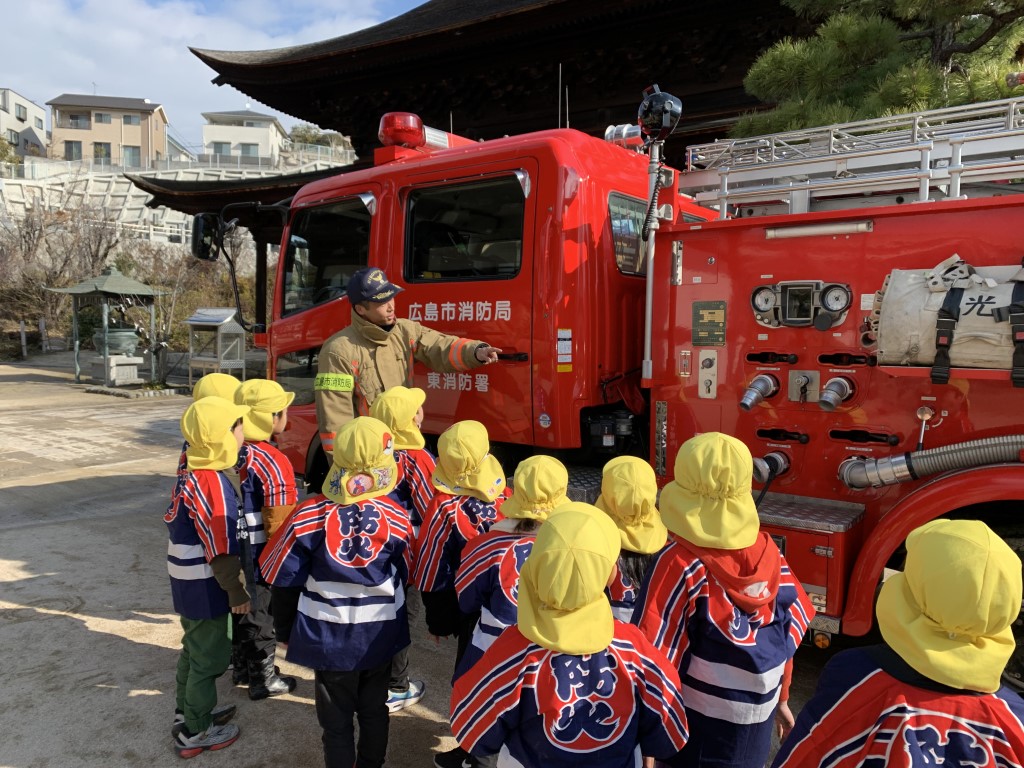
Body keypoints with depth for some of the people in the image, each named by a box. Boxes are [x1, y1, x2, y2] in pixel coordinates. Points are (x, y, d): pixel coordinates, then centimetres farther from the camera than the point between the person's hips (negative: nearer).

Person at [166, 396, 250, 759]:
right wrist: (236, 590, -13)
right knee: (210, 658, 8)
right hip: (205, 588, -9)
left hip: (188, 583, 9)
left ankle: (188, 712, 42)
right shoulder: (212, 483, -27)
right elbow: (220, 550, -25)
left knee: (195, 650, 25)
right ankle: (195, 733, 23)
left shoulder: (192, 473, 2)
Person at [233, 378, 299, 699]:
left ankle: (242, 667, 41)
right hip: (264, 553, -7)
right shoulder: (273, 463, -25)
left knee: (247, 608, 23)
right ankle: (263, 679, 26)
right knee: (264, 614, 9)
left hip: (239, 547, 8)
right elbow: (279, 524, -22)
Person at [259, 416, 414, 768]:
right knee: (374, 711, 22)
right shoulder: (395, 516, -14)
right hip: (379, 636, 2)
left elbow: (280, 574, -8)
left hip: (328, 638, -1)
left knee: (336, 720, 15)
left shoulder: (310, 513, -18)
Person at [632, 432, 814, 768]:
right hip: (758, 721, 3)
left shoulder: (679, 563, -23)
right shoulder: (770, 554, -9)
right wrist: (781, 699, 14)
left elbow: (656, 653, -21)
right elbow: (787, 637, 1)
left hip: (698, 726, -3)